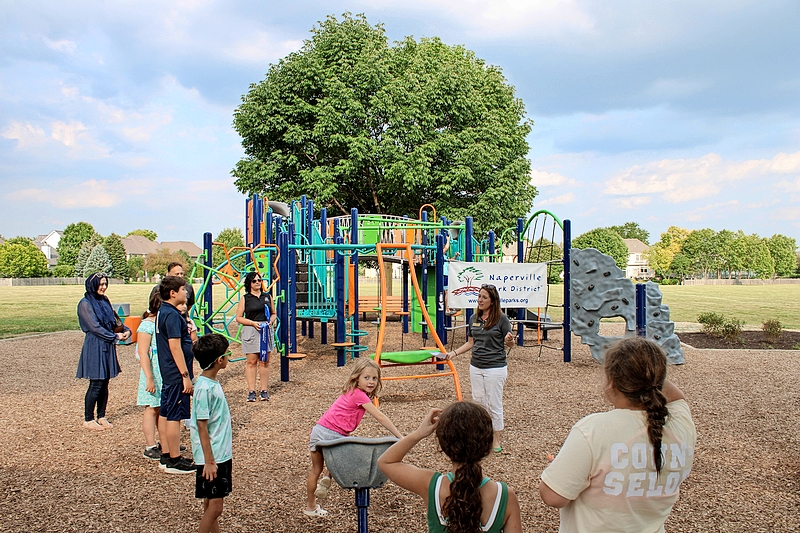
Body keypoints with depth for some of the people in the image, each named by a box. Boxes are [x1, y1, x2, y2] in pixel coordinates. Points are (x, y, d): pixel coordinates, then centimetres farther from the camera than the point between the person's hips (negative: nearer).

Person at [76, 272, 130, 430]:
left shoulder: (104, 301, 12)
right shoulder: (85, 303, -10)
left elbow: (113, 320, 16)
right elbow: (95, 327, -15)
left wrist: (126, 329, -2)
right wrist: (116, 336, -15)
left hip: (107, 347, 7)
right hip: (95, 347, -7)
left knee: (104, 383, 11)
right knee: (96, 385, -3)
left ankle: (101, 417, 20)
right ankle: (88, 419, 9)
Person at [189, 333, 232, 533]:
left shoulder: (212, 383, 6)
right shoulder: (204, 388, -21)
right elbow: (202, 426, -20)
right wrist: (209, 461, -18)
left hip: (222, 454, 9)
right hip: (212, 457, -9)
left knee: (211, 505, 16)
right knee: (214, 506, -2)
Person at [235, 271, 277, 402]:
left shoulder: (268, 296, 12)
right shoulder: (245, 299, 3)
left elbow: (274, 313, 19)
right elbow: (238, 317, 2)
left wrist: (271, 321, -3)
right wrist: (253, 323, -12)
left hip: (266, 331, 2)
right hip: (251, 332, -2)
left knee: (265, 362, 5)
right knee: (251, 362, -1)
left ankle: (264, 391, 10)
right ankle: (251, 391, 5)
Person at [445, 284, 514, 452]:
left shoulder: (501, 318, -9)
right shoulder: (474, 319, 7)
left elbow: (509, 343, -4)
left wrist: (509, 340, -26)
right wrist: (454, 352, 6)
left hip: (495, 367, -6)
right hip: (475, 367, 6)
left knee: (494, 405, 1)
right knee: (478, 402, 12)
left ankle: (497, 440, 15)